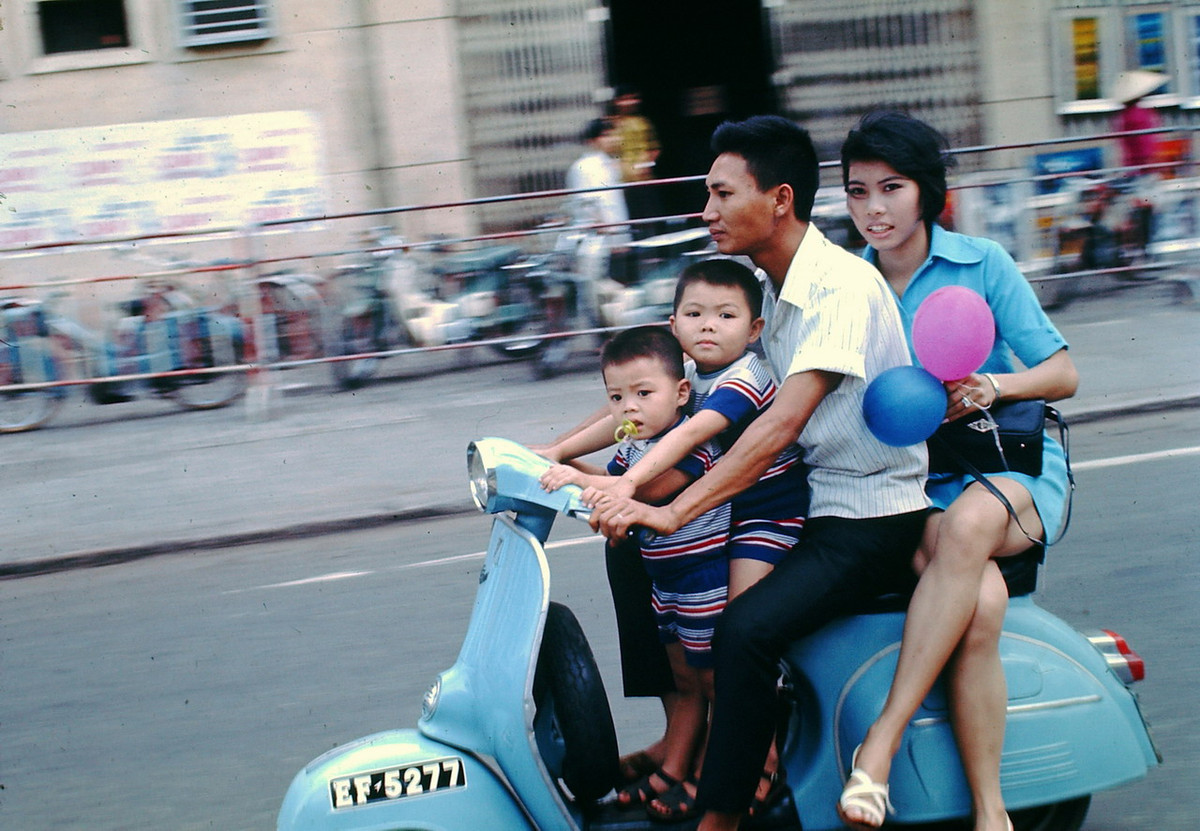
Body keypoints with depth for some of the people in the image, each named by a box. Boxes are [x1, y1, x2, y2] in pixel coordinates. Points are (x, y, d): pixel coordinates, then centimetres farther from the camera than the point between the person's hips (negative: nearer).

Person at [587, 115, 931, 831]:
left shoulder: (844, 284, -20)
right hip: (812, 501, 10)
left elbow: (783, 423, -30)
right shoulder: (766, 288, 9)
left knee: (747, 630, -31)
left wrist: (675, 510, -36)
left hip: (872, 517, -10)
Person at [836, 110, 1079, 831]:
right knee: (979, 598, -32)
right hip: (904, 489, 1)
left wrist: (996, 385, -18)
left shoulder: (983, 263, 2)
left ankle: (880, 744, -38)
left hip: (1009, 465, 0)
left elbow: (1063, 374, 3)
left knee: (968, 524, -38)